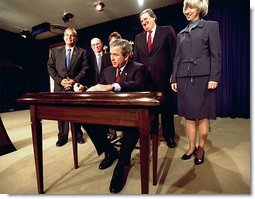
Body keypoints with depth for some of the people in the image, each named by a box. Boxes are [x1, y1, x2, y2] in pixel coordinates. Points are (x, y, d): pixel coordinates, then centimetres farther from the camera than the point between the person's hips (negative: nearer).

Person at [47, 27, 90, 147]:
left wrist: (75, 80, -14)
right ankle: (62, 136, 19)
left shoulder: (82, 52, 6)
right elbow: (50, 68, 7)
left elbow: (85, 69, -3)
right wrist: (60, 80, -7)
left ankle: (78, 134, 21)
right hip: (60, 87, 2)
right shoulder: (55, 51, 14)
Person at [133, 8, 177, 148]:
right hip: (146, 79, 4)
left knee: (166, 108, 8)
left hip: (163, 77, -3)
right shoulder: (138, 38, 15)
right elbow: (136, 59, 12)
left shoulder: (167, 31, 3)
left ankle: (169, 135, 26)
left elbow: (174, 53, -2)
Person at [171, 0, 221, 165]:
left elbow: (216, 54, -1)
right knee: (189, 115, 5)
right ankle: (191, 147, 18)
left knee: (202, 115, 2)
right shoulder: (181, 33, 20)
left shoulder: (211, 26, 8)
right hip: (184, 78, 4)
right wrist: (174, 79, 9)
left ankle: (201, 148, 17)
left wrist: (214, 77, -12)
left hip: (203, 77, -4)